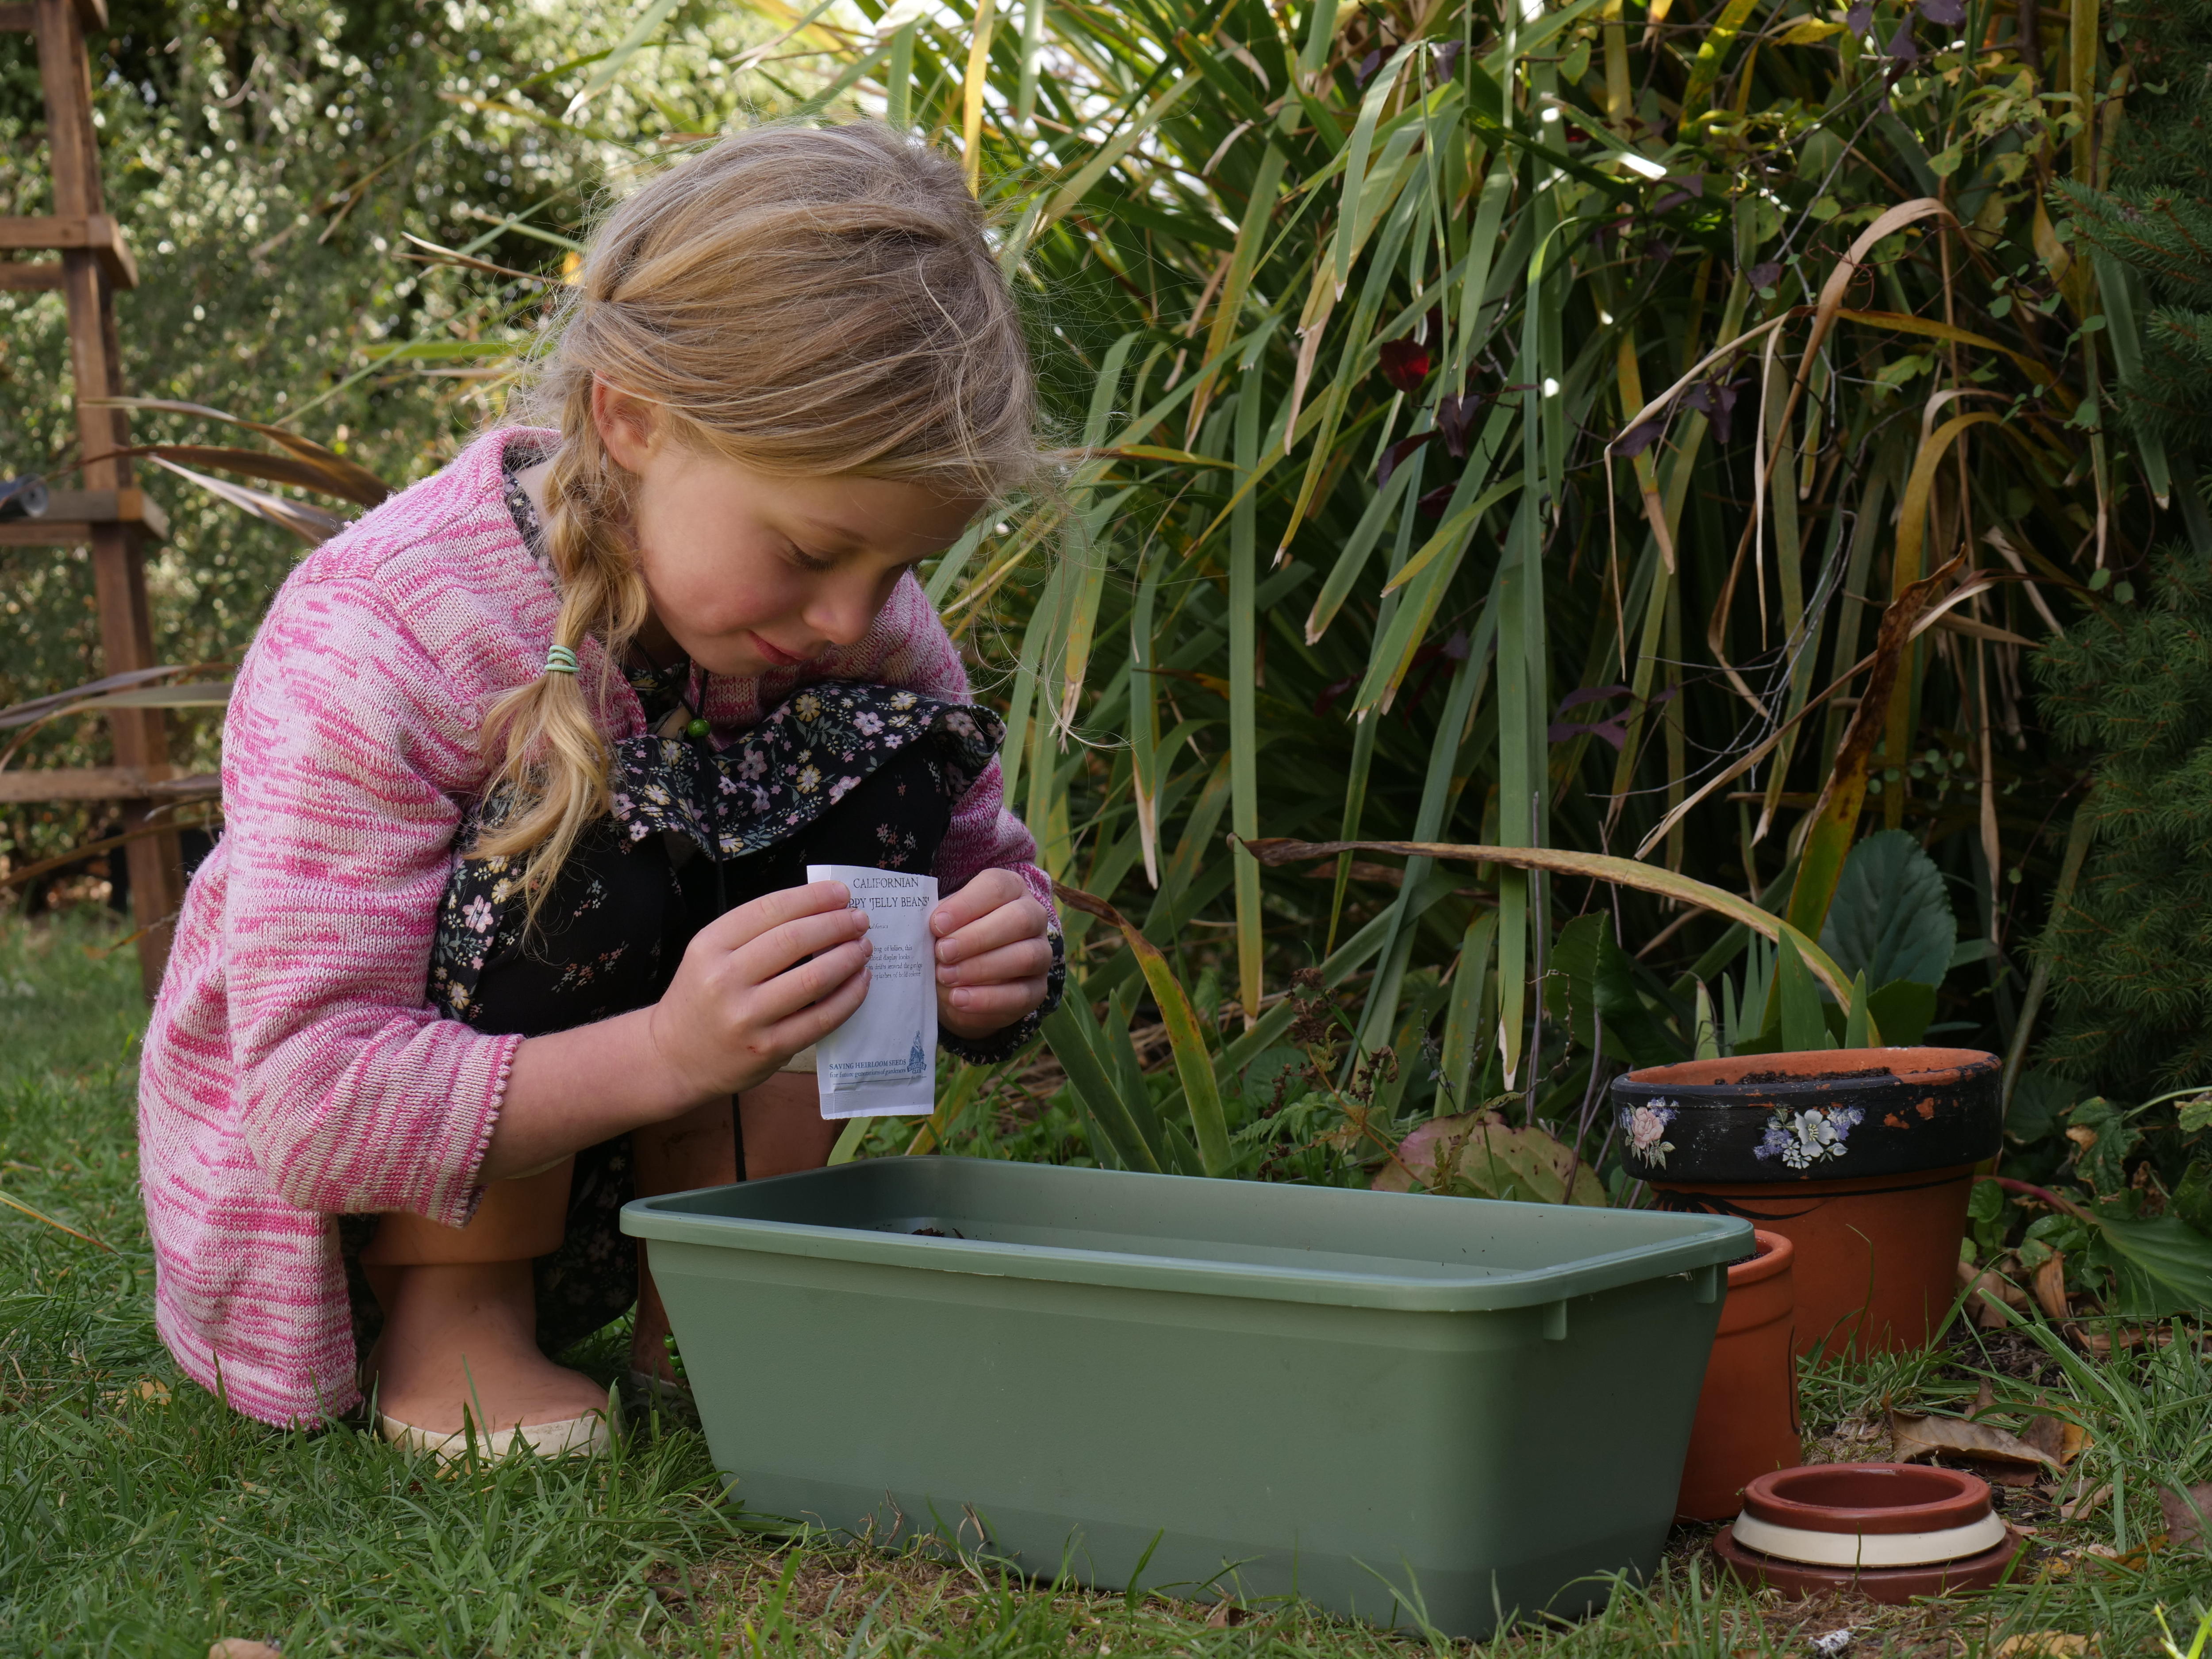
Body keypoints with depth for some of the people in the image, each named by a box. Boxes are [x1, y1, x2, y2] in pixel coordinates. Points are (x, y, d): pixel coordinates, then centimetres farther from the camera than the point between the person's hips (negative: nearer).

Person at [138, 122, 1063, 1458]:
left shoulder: (858, 606, -10)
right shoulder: (376, 638, -29)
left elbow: (989, 865, 0)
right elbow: (315, 1103, -33)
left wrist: (1002, 962, -26)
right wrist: (666, 1052, -48)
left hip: (599, 1178, 6)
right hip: (318, 1199, -5)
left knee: (881, 757, -14)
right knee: (590, 824, -32)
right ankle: (443, 1319, -12)